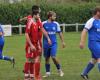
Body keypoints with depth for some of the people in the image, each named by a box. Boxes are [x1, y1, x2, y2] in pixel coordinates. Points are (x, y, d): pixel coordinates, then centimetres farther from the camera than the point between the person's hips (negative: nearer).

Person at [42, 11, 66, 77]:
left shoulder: (56, 24, 2)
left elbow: (60, 33, 10)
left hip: (54, 44, 0)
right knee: (47, 58, 7)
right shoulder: (44, 24, -5)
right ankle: (48, 73, 18)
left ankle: (59, 70, 4)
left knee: (53, 57, -14)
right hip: (46, 44, 0)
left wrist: (63, 42, 11)